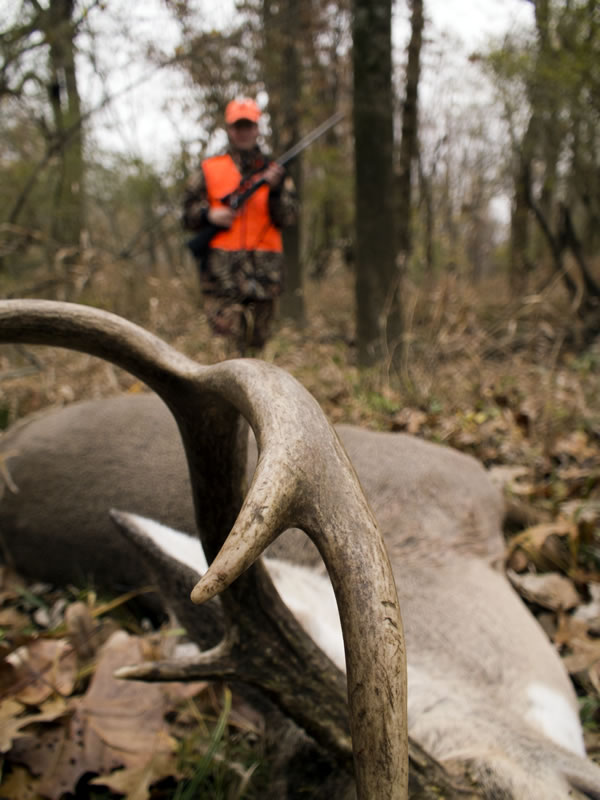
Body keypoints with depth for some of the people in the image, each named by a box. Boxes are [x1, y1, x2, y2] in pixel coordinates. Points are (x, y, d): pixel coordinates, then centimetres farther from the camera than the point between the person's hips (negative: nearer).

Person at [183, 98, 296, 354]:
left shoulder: (273, 171, 15)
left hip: (263, 273, 2)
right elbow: (188, 216, 13)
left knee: (257, 341, 6)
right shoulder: (209, 170, 13)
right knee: (227, 337, -12)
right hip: (221, 272, -2)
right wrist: (209, 215, -8)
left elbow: (287, 218, 3)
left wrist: (275, 189, -14)